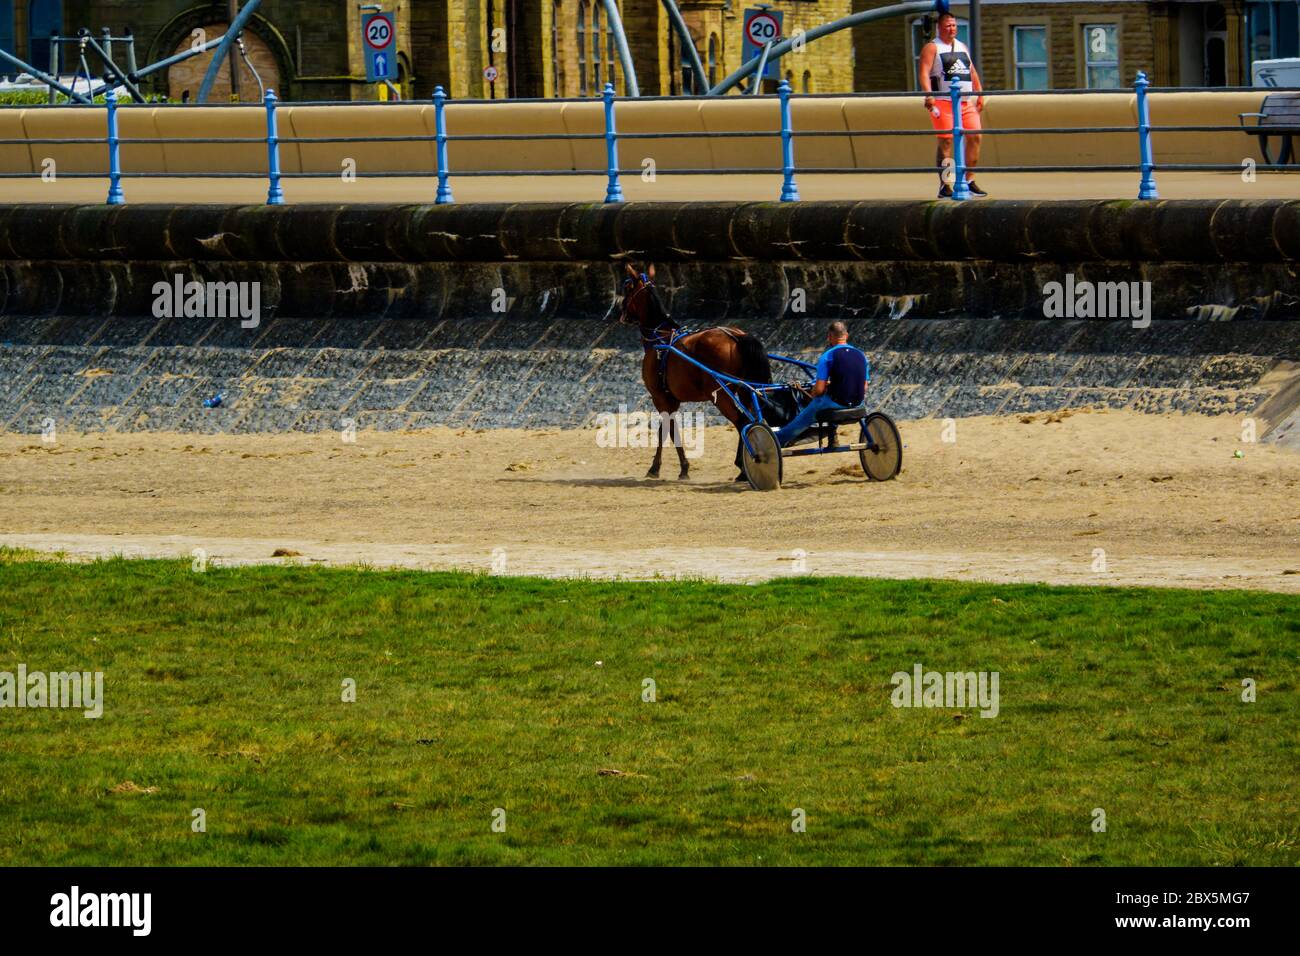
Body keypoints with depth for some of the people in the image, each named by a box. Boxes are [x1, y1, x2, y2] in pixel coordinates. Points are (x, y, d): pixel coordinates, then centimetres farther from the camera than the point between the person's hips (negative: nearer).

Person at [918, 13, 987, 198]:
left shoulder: (963, 48, 20)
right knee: (946, 141, -8)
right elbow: (923, 73, -12)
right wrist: (928, 95, -26)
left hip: (966, 103, 6)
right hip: (943, 101, -6)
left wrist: (980, 94, 17)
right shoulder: (932, 48, 0)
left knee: (975, 137, -1)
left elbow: (972, 72, 26)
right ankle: (944, 187, -6)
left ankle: (970, 181, 8)